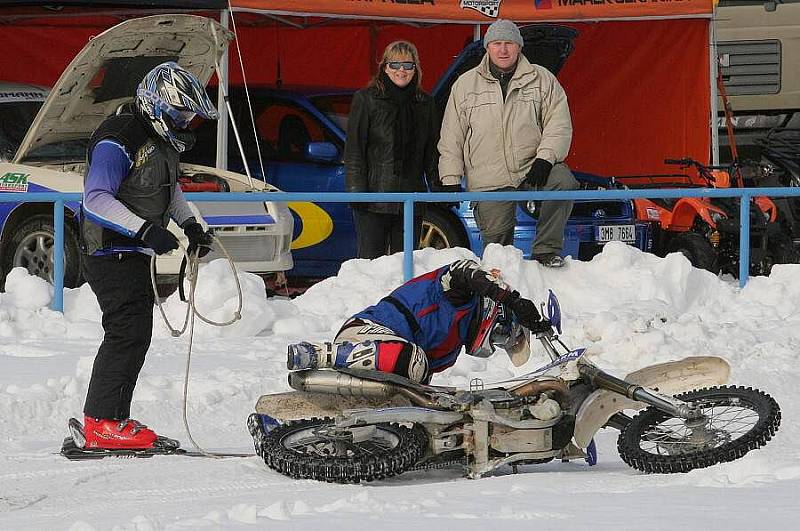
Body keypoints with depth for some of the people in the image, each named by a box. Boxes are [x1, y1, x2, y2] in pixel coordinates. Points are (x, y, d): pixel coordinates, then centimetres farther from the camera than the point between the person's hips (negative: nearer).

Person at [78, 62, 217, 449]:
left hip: (137, 253, 10)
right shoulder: (117, 141, -20)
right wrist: (146, 230, -32)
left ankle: (107, 420, 17)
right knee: (129, 333, -15)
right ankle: (103, 423, -14)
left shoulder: (161, 138, 13)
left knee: (133, 336, 11)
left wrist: (189, 224, 17)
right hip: (113, 254, -10)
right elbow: (95, 198, -27)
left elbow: (169, 185, 30)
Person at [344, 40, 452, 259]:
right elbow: (354, 149, -2)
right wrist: (357, 190, -12)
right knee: (370, 260, -4)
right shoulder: (366, 99, 2)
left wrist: (438, 189, 5)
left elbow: (432, 153, 15)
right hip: (374, 198, -3)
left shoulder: (425, 103, 13)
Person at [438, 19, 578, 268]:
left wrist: (544, 159, -16)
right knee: (496, 239, -6)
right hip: (488, 181, 1)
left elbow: (559, 124, 0)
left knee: (563, 180, -30)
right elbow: (451, 138, 11)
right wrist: (450, 180, 3)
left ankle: (546, 250, -20)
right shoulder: (465, 84, 10)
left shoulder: (542, 79, 7)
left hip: (533, 169, -1)